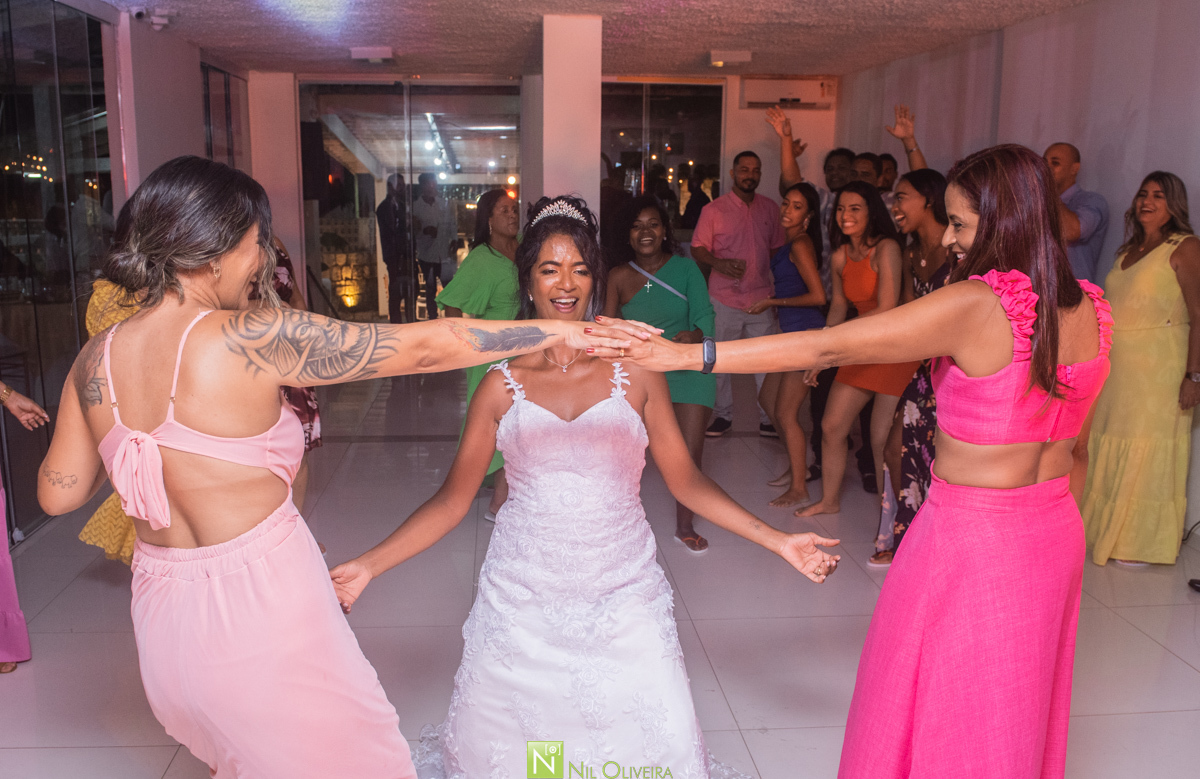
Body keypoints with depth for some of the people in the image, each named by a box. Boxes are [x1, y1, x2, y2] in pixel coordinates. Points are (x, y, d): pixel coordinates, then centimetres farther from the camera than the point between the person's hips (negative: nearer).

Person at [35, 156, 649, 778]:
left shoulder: (94, 359, -1)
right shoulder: (252, 338, -20)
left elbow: (58, 493, 10)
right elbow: (423, 347, -19)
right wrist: (559, 331, -12)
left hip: (161, 615, 7)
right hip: (261, 611, -7)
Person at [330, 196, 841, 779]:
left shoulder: (635, 373, 0)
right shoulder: (502, 384, 0)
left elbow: (684, 478, 4)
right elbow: (453, 498, 3)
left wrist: (779, 541, 0)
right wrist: (369, 566, -5)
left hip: (623, 598, 0)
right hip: (523, 600, 1)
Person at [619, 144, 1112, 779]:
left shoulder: (975, 304, -22)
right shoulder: (1092, 308, -1)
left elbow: (826, 348, -25)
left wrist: (688, 355, -24)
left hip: (970, 538, -7)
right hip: (1056, 531, 7)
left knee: (934, 714, 13)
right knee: (1017, 721, 25)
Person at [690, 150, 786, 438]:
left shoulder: (770, 208, 11)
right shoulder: (713, 209, 2)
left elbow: (778, 248, 17)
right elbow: (697, 248, 1)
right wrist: (718, 263, -18)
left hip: (761, 298, 2)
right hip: (724, 298, -2)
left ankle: (769, 417, 11)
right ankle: (723, 414, 17)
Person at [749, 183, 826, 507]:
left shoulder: (800, 244, -14)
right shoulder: (791, 243, 13)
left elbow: (818, 296, -20)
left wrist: (774, 301, -12)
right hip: (793, 333, 10)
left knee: (786, 413, -4)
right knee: (768, 399, 18)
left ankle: (798, 488, 8)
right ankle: (796, 467, 31)